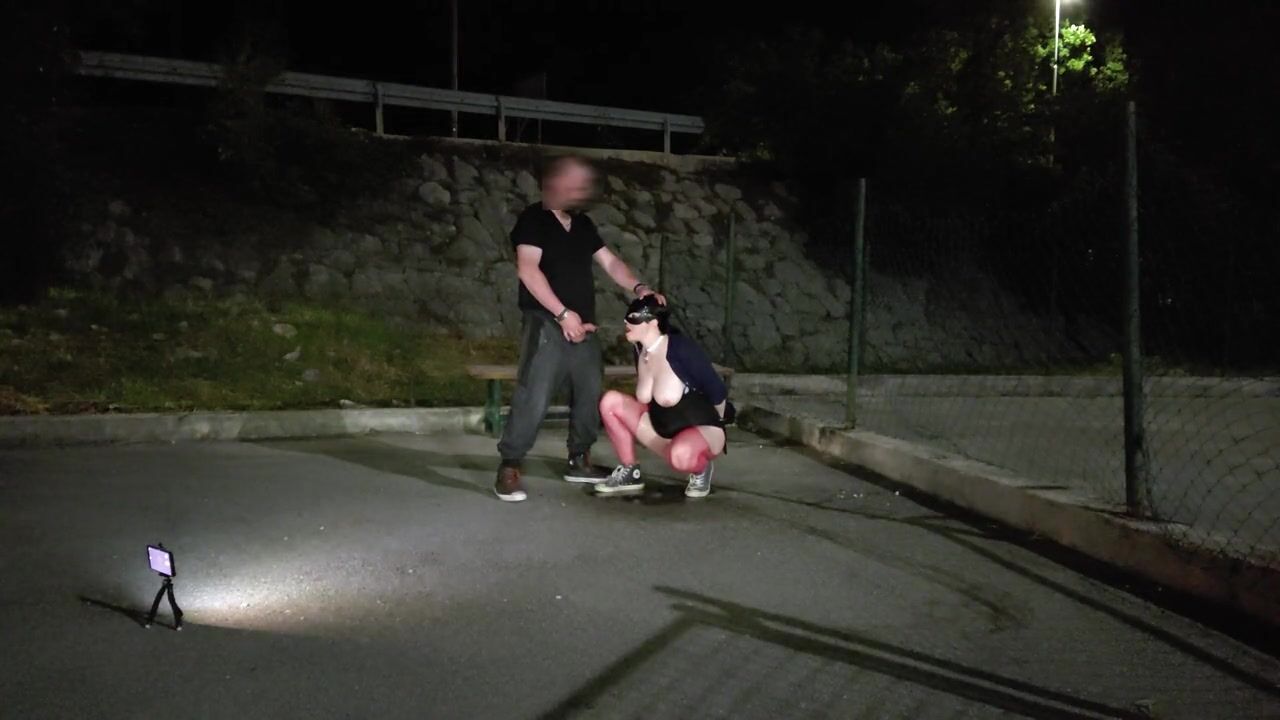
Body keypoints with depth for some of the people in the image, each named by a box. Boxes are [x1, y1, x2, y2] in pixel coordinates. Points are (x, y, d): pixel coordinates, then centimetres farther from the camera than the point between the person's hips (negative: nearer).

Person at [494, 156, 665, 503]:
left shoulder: (583, 224, 17)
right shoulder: (533, 219, -5)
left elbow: (610, 262, 17)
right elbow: (528, 269, -16)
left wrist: (639, 288, -2)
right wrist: (563, 313, -22)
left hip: (583, 327, 8)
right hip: (547, 325, -7)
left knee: (590, 395, 11)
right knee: (533, 398, -12)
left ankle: (579, 461, 25)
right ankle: (509, 468, -6)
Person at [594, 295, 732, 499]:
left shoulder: (682, 348, -23)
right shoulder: (641, 351, -2)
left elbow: (717, 391, -16)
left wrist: (715, 425, -1)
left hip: (703, 429, -7)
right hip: (662, 427, 7)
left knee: (681, 454, -43)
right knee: (610, 401, -6)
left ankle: (701, 469, -4)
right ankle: (629, 472, 4)